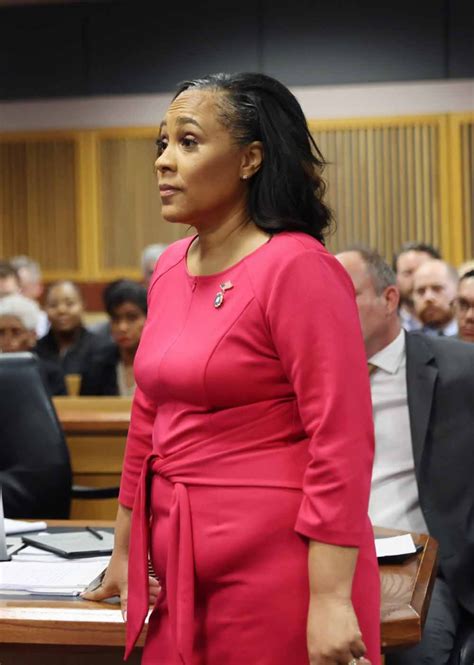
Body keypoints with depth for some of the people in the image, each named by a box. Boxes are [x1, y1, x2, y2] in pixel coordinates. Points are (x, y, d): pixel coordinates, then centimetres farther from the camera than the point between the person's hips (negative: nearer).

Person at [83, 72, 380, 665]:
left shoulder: (296, 267, -13)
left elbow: (341, 442, -17)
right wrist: (124, 553, 22)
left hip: (276, 565, -7)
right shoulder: (171, 269, 9)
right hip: (182, 567, 7)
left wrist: (330, 600, -21)